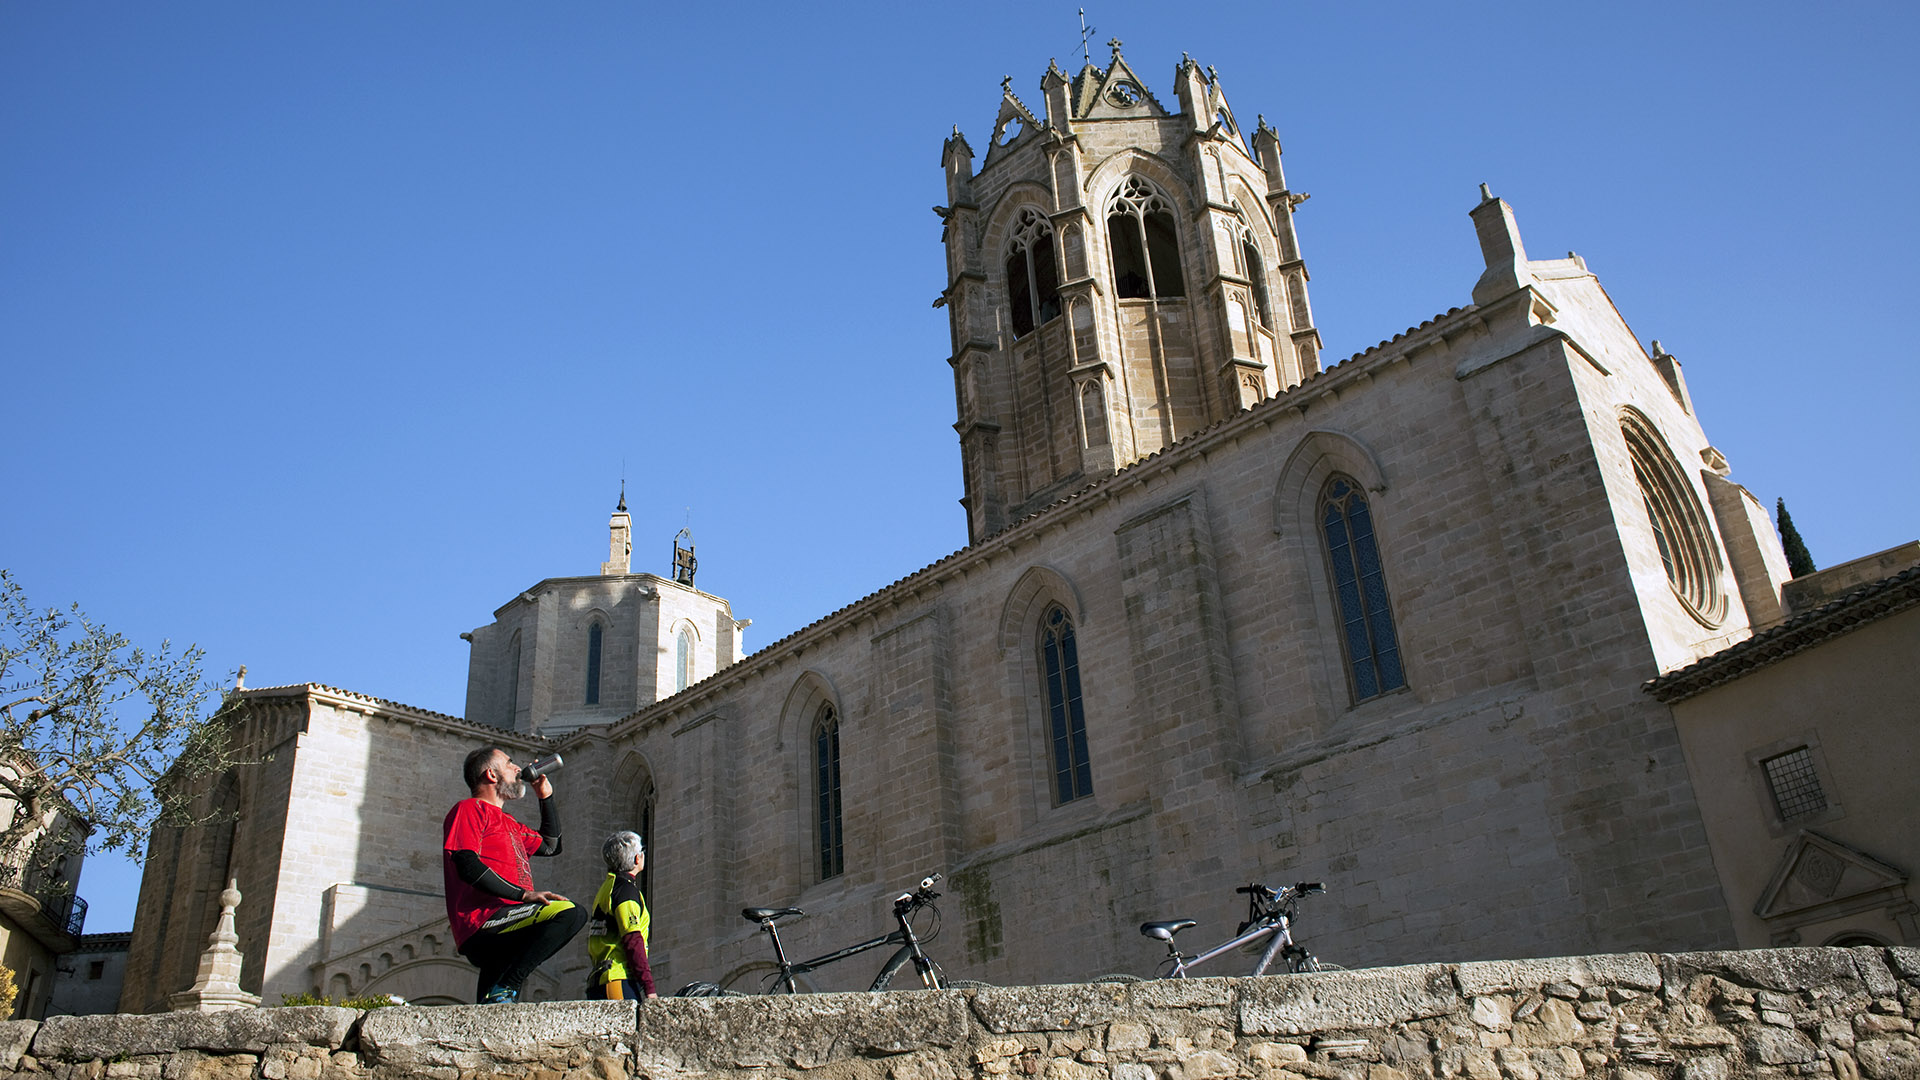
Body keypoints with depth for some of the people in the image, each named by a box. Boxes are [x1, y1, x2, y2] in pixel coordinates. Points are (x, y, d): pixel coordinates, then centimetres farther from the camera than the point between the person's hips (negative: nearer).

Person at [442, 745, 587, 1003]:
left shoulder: (508, 822, 29)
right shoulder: (469, 809, 2)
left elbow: (550, 846, 39)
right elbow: (468, 867, -12)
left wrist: (546, 797, 33)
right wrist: (524, 894, -18)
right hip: (481, 924, -10)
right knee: (569, 913, -26)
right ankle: (504, 988, -24)